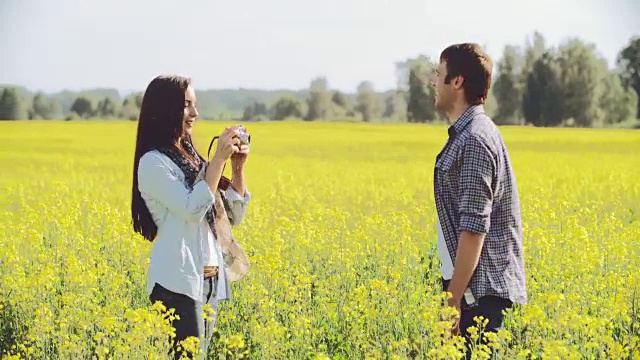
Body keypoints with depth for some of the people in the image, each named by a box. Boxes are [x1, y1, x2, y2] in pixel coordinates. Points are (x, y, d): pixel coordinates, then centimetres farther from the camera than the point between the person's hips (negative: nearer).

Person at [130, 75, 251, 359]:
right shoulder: (154, 162, -9)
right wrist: (219, 159, -18)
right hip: (178, 282, -8)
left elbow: (234, 216, 15)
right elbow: (192, 210, -20)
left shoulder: (191, 156, 14)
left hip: (210, 280, 8)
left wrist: (238, 167, 2)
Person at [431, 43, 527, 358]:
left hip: (479, 293, -10)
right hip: (478, 287, 10)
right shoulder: (469, 133, 15)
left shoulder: (475, 139, -17)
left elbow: (473, 228, -22)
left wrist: (453, 300, -21)